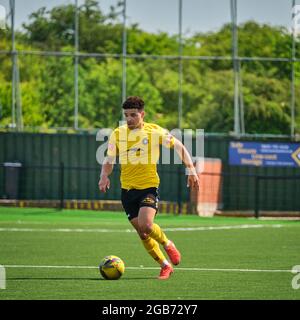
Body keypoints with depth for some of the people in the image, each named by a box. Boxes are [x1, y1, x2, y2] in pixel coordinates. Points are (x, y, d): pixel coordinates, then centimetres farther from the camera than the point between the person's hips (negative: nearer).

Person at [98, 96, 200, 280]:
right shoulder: (117, 134, 2)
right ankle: (165, 266, 21)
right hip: (127, 189, 4)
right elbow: (109, 161, 8)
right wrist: (105, 176, -13)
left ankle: (167, 244, 7)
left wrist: (191, 169, -6)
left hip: (149, 187, -4)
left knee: (146, 225, -24)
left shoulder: (155, 131, -5)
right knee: (142, 233, 4)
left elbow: (179, 147, 3)